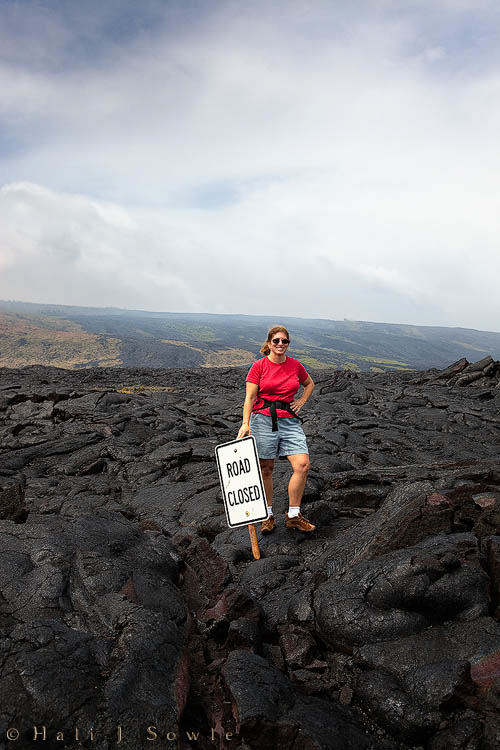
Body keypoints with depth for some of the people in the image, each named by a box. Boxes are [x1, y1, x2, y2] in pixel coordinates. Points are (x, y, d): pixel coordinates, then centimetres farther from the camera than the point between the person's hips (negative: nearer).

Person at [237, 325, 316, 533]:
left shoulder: (295, 365, 8)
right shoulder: (259, 366, -1)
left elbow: (310, 384, 27)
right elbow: (250, 397, -6)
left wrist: (301, 401, 10)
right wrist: (245, 423, -17)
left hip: (289, 420, 3)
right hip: (263, 419, -3)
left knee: (302, 465, -10)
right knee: (266, 469, 4)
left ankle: (293, 516, 4)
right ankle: (268, 515, 22)